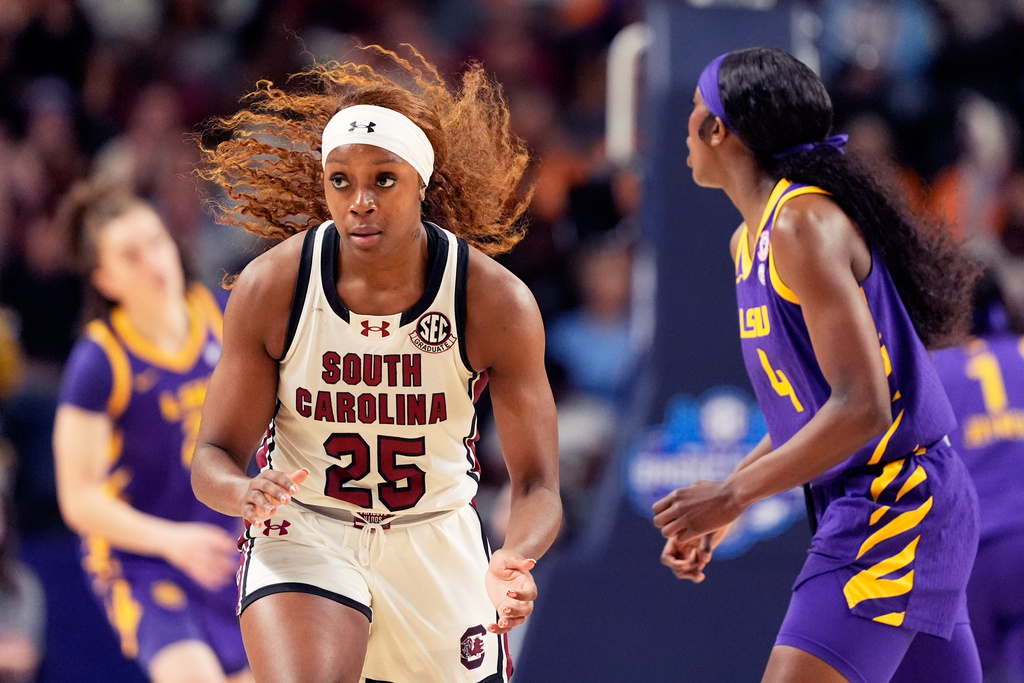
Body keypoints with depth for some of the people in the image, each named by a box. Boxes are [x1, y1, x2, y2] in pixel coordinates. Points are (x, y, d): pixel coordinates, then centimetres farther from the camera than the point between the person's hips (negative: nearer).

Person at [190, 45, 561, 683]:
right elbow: (214, 456, -8)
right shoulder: (271, 287, -14)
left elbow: (537, 482, -14)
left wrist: (514, 563, -37)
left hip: (438, 540, 2)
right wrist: (247, 494, -34)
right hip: (303, 534, -2)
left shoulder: (497, 302, -15)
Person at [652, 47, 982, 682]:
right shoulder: (750, 240, 15)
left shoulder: (803, 225, -16)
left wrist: (733, 495, -19)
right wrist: (718, 513, 16)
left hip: (891, 504, -10)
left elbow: (861, 408, -23)